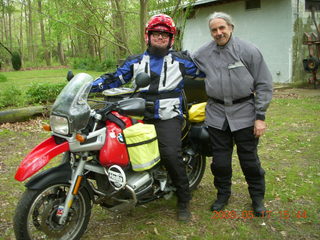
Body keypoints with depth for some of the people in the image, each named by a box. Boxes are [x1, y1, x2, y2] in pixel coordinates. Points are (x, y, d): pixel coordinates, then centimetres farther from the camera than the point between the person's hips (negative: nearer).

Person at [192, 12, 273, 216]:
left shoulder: (248, 51, -5)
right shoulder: (202, 54, 3)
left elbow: (264, 84, -5)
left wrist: (260, 116, -8)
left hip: (244, 112, -2)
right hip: (217, 114, 3)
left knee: (249, 158, 6)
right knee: (220, 159, 10)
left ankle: (258, 197, 27)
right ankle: (223, 194, 31)